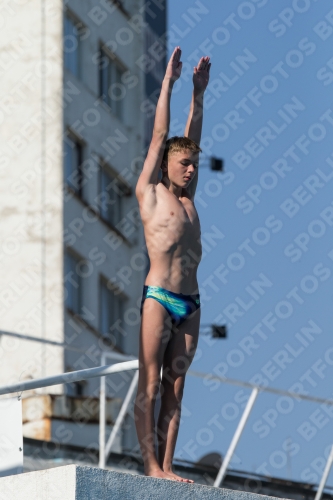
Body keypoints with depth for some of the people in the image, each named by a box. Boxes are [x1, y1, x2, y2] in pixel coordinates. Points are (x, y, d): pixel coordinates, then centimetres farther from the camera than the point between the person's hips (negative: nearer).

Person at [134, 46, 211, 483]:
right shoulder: (150, 193, 6)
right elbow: (160, 136, 6)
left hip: (190, 304, 6)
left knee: (175, 388, 2)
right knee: (150, 386, -7)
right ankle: (151, 466, -9)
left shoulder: (187, 197, 20)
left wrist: (199, 92, 23)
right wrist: (169, 82, 8)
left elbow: (190, 138, 24)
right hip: (159, 298, -6)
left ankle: (167, 467, 0)